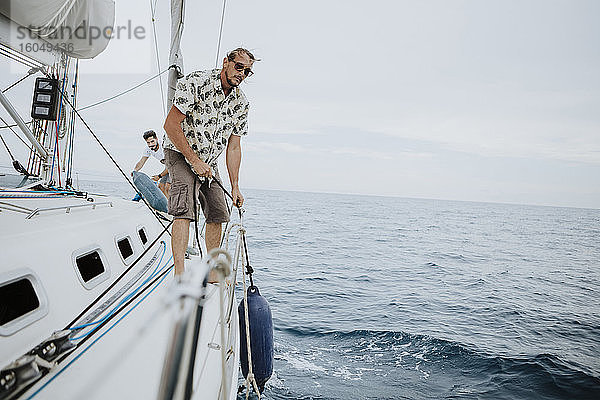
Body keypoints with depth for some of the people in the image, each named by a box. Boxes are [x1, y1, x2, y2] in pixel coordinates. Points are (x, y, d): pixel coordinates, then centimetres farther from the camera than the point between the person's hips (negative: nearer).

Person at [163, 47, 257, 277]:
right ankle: (179, 275, -23)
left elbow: (233, 146, 2)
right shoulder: (196, 83, -18)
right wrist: (194, 161, -22)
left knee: (218, 214, 6)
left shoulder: (241, 103, 0)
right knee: (184, 210, -22)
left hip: (209, 162, 7)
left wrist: (235, 187, -2)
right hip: (180, 153, -6)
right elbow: (170, 125, -21)